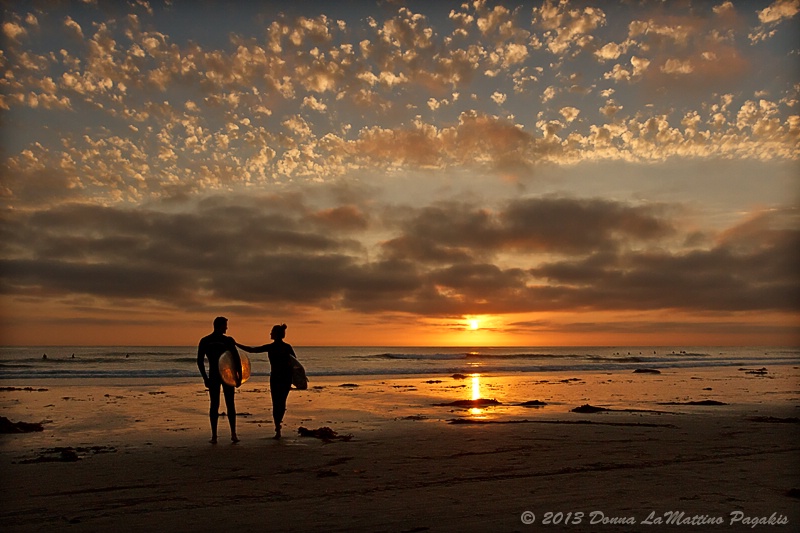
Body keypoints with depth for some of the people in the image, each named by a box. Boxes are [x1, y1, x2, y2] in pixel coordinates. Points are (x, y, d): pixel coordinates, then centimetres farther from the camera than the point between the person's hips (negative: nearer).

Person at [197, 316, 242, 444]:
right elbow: (237, 359, -10)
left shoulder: (204, 341, 1)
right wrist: (239, 376, -4)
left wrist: (205, 378, 5)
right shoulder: (228, 340, -7)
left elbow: (200, 361, 0)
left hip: (213, 376, 2)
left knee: (214, 405, 5)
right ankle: (233, 434, 4)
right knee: (230, 404, 5)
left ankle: (214, 436, 3)